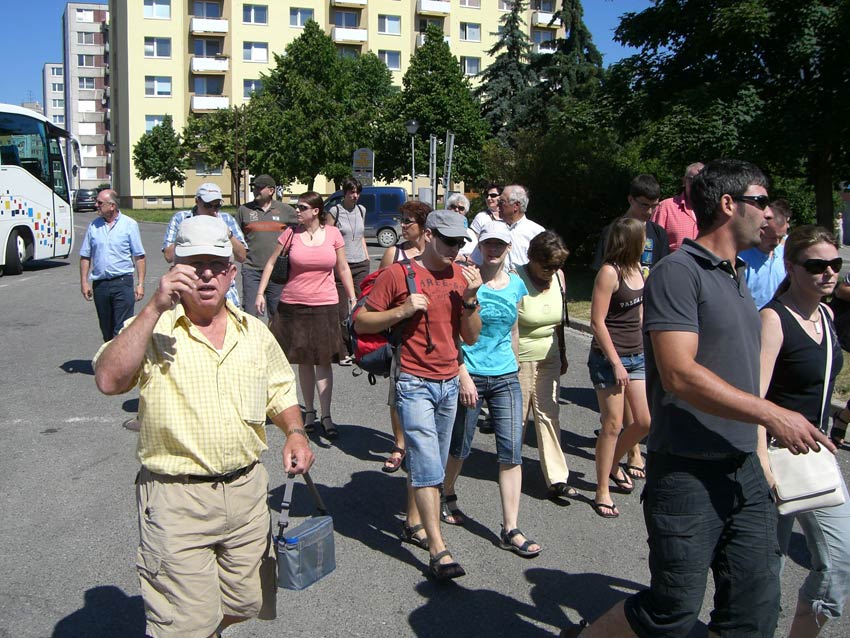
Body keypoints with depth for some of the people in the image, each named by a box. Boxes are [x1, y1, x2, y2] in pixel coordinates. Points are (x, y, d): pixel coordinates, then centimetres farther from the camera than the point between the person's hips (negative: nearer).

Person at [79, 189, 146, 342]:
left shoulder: (129, 224, 0)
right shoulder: (94, 226, 9)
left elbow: (139, 257, -1)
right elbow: (85, 257, 12)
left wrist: (140, 284, -7)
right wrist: (84, 282, 5)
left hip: (123, 283, -4)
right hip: (100, 284, 4)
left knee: (122, 329, -8)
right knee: (106, 329, 13)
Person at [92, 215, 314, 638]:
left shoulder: (253, 331, 7)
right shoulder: (153, 328, -6)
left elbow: (280, 391, 18)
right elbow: (109, 380, -23)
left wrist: (295, 433, -1)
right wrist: (155, 307, -25)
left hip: (247, 489, 5)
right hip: (177, 499, -4)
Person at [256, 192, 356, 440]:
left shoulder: (333, 234, 0)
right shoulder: (291, 233, 0)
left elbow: (343, 268, 8)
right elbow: (271, 262, 7)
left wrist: (352, 298, 7)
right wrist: (260, 292, 1)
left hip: (324, 306, -1)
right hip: (293, 305, 1)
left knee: (323, 360, -2)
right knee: (304, 361, 9)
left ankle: (326, 417, 3)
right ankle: (309, 411, 23)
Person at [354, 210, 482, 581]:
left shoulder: (460, 276, 6)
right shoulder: (398, 275, -8)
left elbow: (471, 337, 5)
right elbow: (360, 321, -5)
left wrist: (470, 299, -11)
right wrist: (402, 311, -18)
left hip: (449, 383, 6)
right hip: (414, 383, -5)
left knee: (431, 464, 16)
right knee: (428, 465, -8)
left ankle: (414, 524, 34)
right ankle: (438, 551, -3)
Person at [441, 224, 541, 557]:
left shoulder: (516, 285, 6)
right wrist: (464, 376, -16)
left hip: (506, 378, 4)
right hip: (469, 376, -4)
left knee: (511, 451, -1)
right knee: (460, 446, 12)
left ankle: (510, 530, 6)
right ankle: (447, 495, 42)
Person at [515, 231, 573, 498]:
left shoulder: (558, 277, 2)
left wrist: (562, 354, 18)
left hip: (549, 358, 5)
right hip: (519, 358, -5)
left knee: (549, 415, 3)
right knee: (517, 417, 5)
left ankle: (557, 478, 6)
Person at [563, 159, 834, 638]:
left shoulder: (739, 276, 15)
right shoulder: (679, 273, -13)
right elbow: (680, 375, -23)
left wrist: (760, 446, 16)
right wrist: (772, 415, -19)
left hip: (745, 469, 8)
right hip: (688, 473, -8)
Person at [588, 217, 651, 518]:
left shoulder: (637, 268, 8)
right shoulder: (609, 272, -15)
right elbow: (597, 321, -17)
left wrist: (646, 349, 16)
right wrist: (616, 364, -17)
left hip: (637, 355, 8)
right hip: (609, 358, -8)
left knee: (645, 421, 9)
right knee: (613, 425, -2)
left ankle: (613, 463, 35)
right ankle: (602, 492, 11)